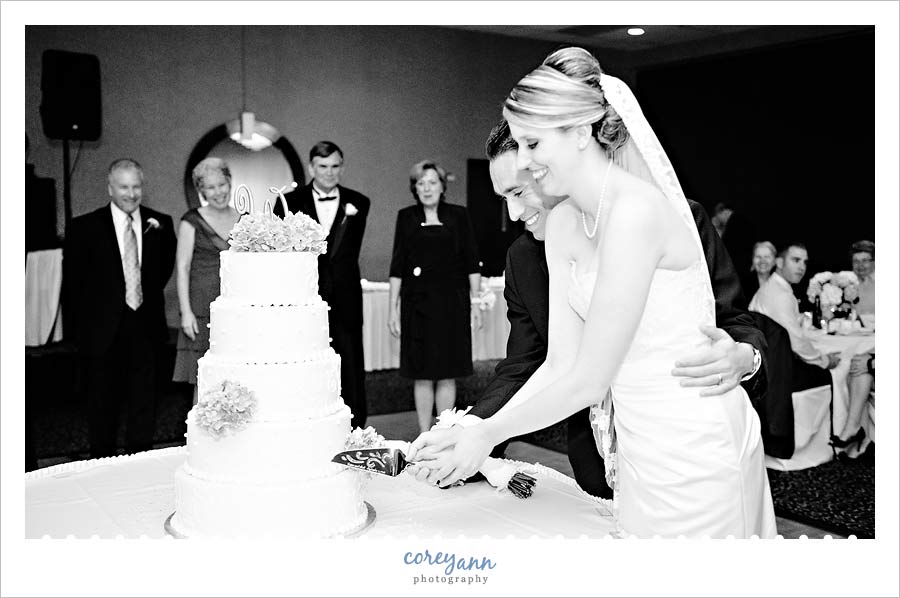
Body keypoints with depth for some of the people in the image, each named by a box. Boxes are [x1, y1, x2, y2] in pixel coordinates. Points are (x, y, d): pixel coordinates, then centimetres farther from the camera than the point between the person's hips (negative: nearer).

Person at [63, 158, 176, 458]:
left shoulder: (160, 224, 2)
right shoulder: (84, 227, -4)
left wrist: (148, 296, 9)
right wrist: (90, 317, 3)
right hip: (103, 331, -2)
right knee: (103, 405, 8)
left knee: (144, 403, 8)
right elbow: (73, 280, 2)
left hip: (146, 328, 2)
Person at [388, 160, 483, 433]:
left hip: (451, 303, -1)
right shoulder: (406, 217, 5)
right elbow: (397, 266, 6)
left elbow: (472, 263, 3)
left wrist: (476, 302, -2)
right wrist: (393, 306, 3)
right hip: (417, 303, 1)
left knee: (447, 374, 2)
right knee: (421, 374, 4)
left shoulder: (458, 216, 3)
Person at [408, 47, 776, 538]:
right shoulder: (562, 224, 2)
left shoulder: (635, 211, -24)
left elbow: (589, 380, -21)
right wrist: (471, 431, -6)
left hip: (691, 445, -7)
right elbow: (561, 362, 2)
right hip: (636, 441, 7)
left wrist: (488, 435, -11)